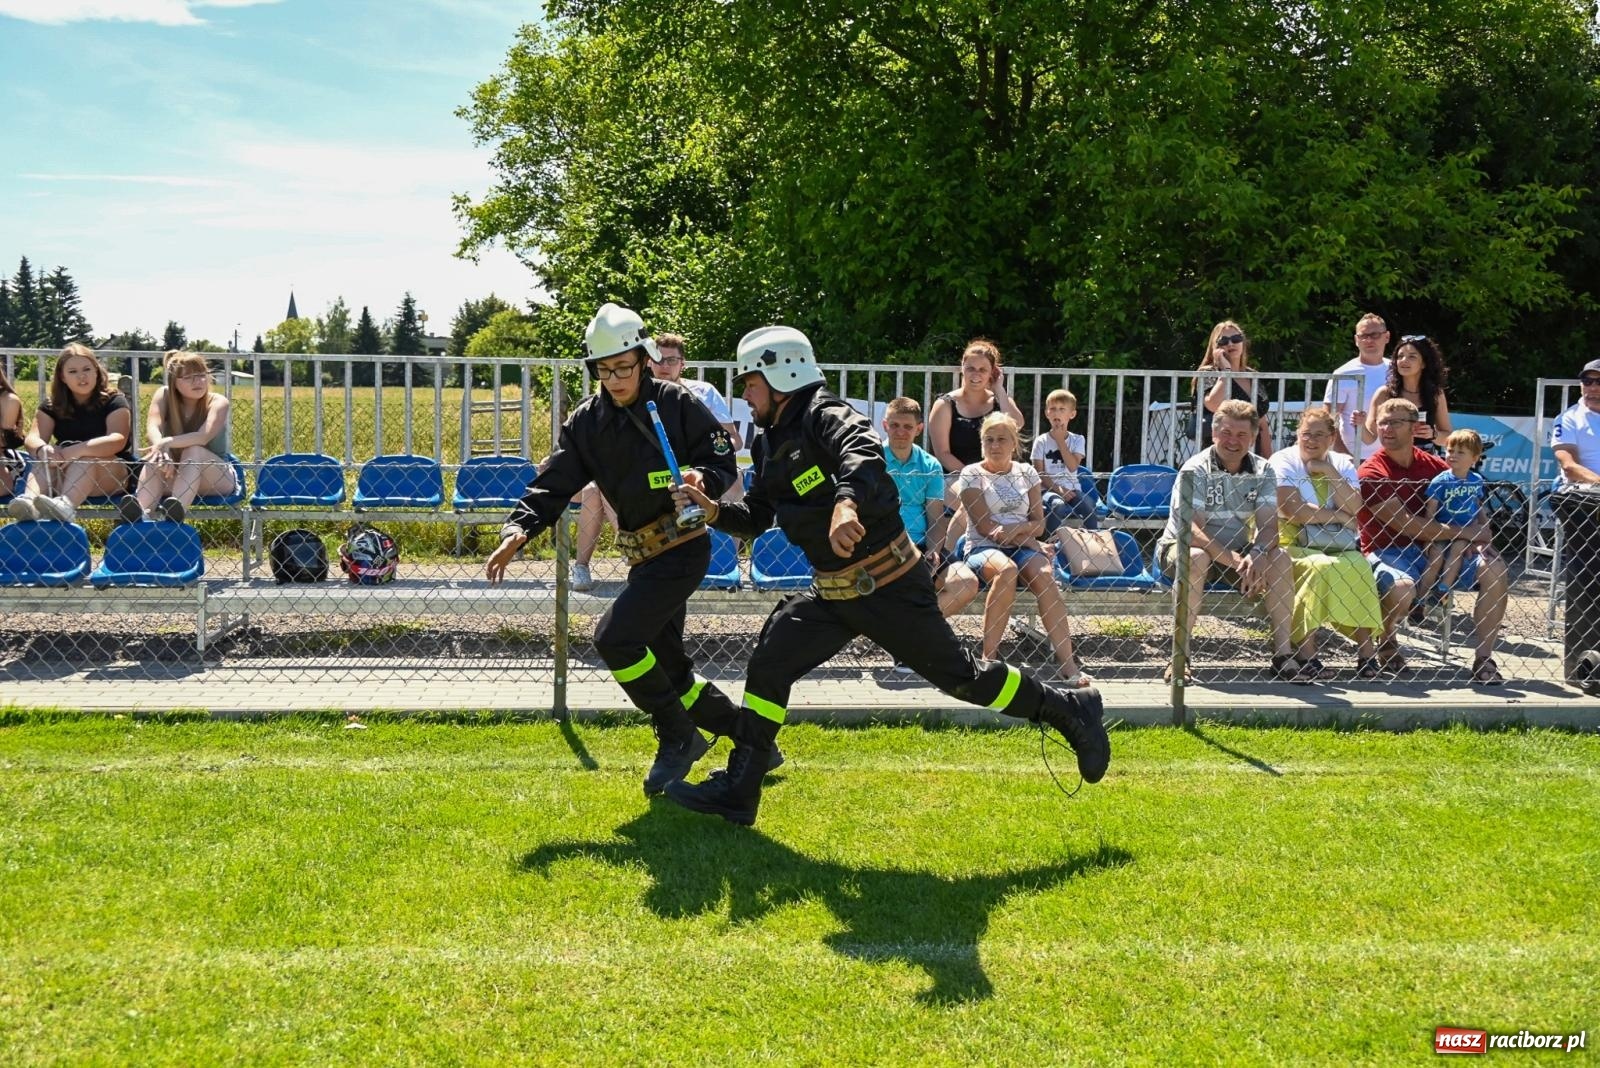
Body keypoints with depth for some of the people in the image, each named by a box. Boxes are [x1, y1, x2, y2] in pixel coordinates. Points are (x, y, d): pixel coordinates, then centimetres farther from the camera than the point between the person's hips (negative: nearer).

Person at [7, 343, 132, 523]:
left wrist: (77, 450, -40)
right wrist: (43, 449, -36)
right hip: (64, 475, 4)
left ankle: (65, 505, -61)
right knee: (47, 459, -26)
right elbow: (32, 439, -10)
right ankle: (29, 501, -55)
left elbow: (117, 440, -24)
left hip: (111, 475, -4)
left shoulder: (114, 402, -6)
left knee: (86, 457, -33)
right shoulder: (52, 407, 5)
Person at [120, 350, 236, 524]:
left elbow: (203, 437, -32)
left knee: (193, 451, -33)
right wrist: (162, 450, -46)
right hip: (174, 476, 3)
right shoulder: (164, 395, -5)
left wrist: (168, 442, -49)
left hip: (217, 477, -3)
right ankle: (141, 515, -54)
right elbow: (152, 428, -24)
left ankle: (175, 513, -57)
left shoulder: (218, 402, -13)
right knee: (157, 459, -29)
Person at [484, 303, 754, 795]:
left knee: (615, 636, -20)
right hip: (643, 554, 7)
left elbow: (723, 463, -7)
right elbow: (553, 485, -3)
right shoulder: (586, 421, 3)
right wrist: (519, 529, -19)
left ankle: (678, 737, -1)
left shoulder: (677, 403, -10)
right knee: (667, 666, 12)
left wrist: (701, 478, -30)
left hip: (682, 547, -7)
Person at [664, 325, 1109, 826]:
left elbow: (864, 454, -38)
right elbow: (755, 517, 19)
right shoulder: (770, 444, 12)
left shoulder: (824, 416, -16)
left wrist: (846, 502, -58)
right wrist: (711, 507, 0)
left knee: (958, 674, -1)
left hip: (890, 584, -8)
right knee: (770, 660, 1)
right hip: (832, 591, 8)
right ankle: (738, 790, 7)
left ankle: (1068, 710, 18)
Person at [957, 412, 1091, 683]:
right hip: (983, 548, -3)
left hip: (1023, 548, 3)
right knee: (1007, 569, -38)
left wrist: (1015, 528, -13)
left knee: (1045, 576, -30)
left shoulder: (1026, 473, 16)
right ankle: (989, 655, -32)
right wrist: (1025, 538, -9)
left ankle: (1067, 663, -34)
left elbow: (1039, 524, 8)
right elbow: (984, 526, -5)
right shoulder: (972, 474, 6)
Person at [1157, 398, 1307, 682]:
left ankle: (1282, 652, -15)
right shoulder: (1195, 470, -16)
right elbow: (1192, 530, -27)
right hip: (1179, 547, -5)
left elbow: (1268, 525, -12)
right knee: (1196, 558, -37)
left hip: (1238, 552, 5)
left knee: (1279, 557, -20)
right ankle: (1179, 656, -32)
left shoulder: (1262, 471, -1)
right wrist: (1234, 561, -39)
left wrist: (1257, 554, -35)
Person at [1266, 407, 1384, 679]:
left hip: (1338, 548, 4)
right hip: (1294, 546, -4)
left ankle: (1367, 651, -21)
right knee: (1321, 567, -35)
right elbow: (1292, 511, -15)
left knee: (1359, 567, -28)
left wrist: (1329, 472, -8)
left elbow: (1355, 510, -3)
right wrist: (1339, 517, -6)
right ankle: (1306, 652, -28)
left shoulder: (1342, 464, 13)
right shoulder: (1283, 461, 0)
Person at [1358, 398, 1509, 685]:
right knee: (1402, 586, -39)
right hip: (1387, 551, -6)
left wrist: (1481, 538, -7)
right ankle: (1386, 642, -4)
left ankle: (1484, 660, -6)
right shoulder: (1371, 473, -9)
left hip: (1433, 550, 6)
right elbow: (1405, 525, -17)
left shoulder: (1434, 466, 9)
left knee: (1495, 569, -13)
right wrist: (1462, 532, -14)